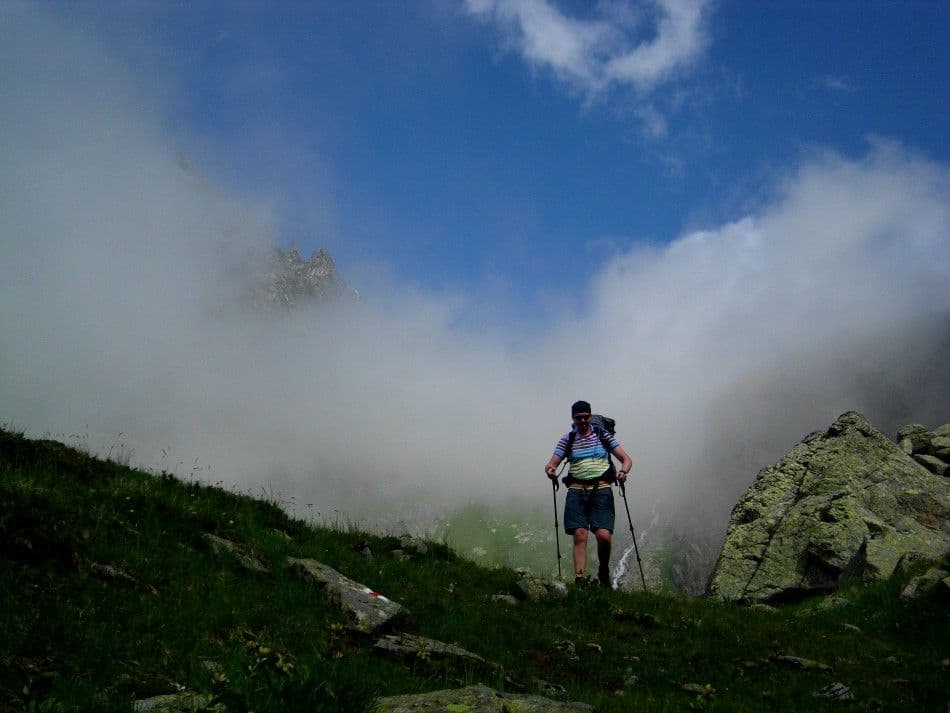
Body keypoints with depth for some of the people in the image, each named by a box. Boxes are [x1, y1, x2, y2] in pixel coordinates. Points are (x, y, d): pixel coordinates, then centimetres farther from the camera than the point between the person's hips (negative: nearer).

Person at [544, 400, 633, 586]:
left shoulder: (603, 435, 9)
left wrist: (623, 471, -15)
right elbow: (552, 463, 8)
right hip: (577, 490, 1)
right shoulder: (567, 439, 12)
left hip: (601, 489, -1)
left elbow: (626, 459, 8)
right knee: (580, 536, -11)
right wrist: (550, 469, -17)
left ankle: (604, 571, 14)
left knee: (604, 535, -13)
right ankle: (579, 579, -13)